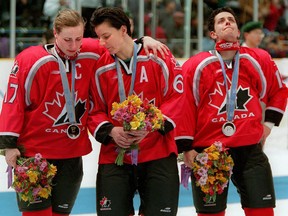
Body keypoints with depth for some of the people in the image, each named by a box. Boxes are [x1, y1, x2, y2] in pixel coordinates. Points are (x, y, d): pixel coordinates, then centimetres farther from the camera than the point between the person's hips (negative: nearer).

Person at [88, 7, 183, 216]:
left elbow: (176, 96, -5)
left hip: (158, 153, -2)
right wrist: (110, 131, -10)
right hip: (114, 156, 3)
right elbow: (95, 110, 10)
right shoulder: (101, 69, 6)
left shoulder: (158, 57, -5)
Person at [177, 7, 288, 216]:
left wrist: (269, 122, 11)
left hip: (250, 148, 2)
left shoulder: (260, 60, 4)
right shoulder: (195, 66, -3)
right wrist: (186, 147, -5)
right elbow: (184, 107, -3)